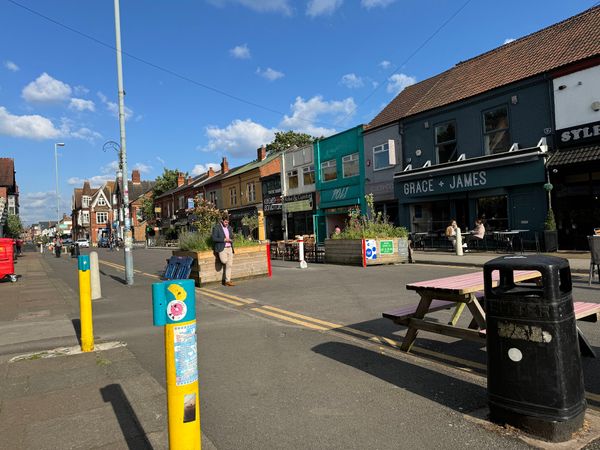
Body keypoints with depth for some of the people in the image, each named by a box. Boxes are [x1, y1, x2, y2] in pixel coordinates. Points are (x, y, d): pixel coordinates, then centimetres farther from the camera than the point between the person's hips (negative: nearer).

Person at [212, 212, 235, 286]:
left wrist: (230, 240, 2)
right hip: (222, 248, -6)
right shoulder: (216, 228, -3)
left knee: (229, 265, -1)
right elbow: (214, 238, -10)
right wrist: (224, 239, -15)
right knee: (224, 261, -28)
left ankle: (227, 281, 3)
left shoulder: (229, 227, 15)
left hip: (229, 248, 6)